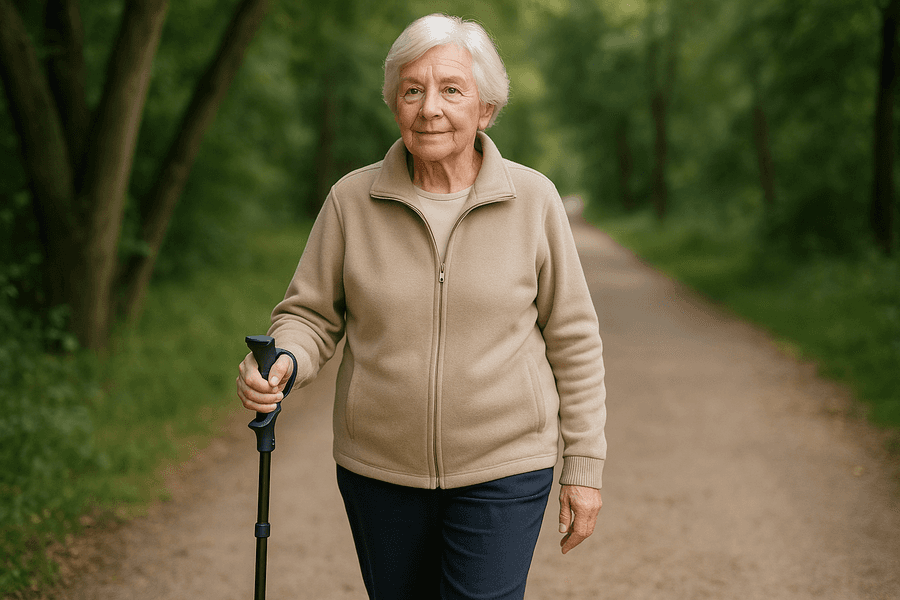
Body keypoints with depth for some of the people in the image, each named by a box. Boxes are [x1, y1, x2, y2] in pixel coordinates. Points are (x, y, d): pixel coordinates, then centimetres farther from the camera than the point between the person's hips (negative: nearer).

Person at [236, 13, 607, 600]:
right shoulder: (352, 199, -4)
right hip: (379, 469, 2)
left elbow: (573, 340, 0)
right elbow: (311, 315, 3)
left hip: (502, 469, -2)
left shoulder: (533, 200, -6)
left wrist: (585, 465, 1)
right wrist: (282, 364, -20)